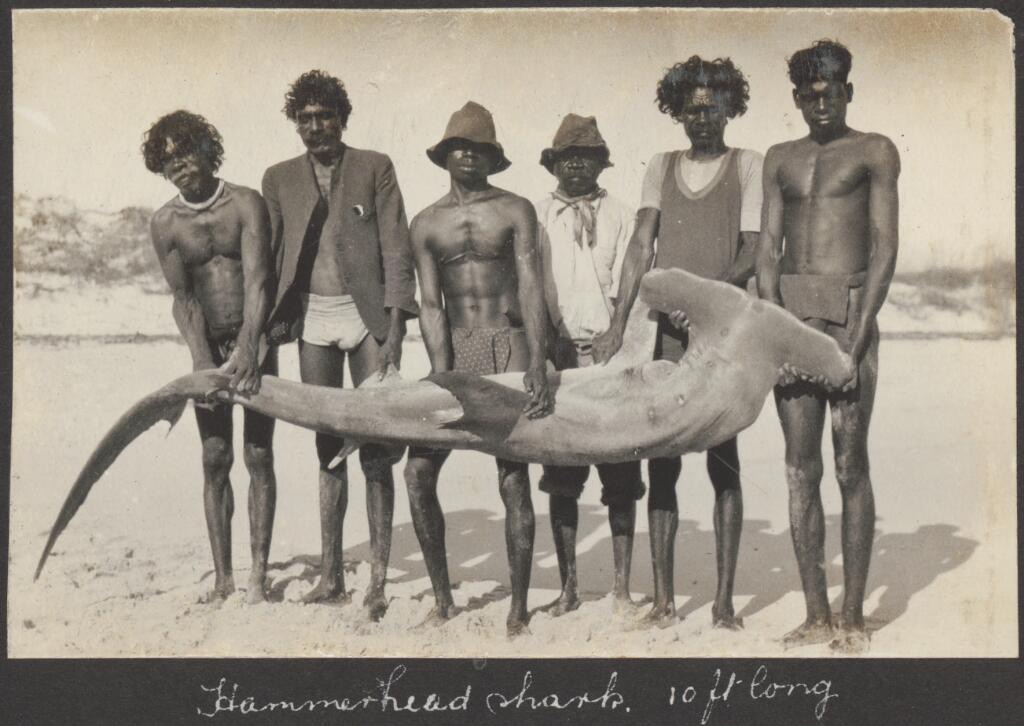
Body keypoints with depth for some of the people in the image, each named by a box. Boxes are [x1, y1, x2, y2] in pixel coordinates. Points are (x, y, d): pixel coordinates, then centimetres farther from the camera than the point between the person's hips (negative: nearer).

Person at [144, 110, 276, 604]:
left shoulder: (246, 204, -8)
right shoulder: (165, 224, 0)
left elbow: (258, 280, -18)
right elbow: (182, 298, -7)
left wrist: (248, 348, -31)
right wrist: (202, 360, -22)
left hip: (255, 340, -2)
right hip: (209, 345, 3)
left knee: (259, 456, -2)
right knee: (214, 460, 3)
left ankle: (258, 574, 2)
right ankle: (223, 578, 9)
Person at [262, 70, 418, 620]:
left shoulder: (374, 168, 3)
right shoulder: (279, 179, 12)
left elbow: (395, 248, -2)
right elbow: (269, 254, 11)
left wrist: (394, 325, -11)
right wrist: (270, 324, 3)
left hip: (367, 314, -3)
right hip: (314, 320, 3)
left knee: (375, 450, -5)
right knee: (328, 448, 8)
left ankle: (378, 580, 1)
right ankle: (331, 576, 14)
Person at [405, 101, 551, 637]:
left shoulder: (516, 211, 4)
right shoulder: (426, 224, 11)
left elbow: (530, 289, -4)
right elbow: (430, 305, 4)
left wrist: (537, 366, -15)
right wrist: (442, 377, -8)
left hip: (508, 348, -3)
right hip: (455, 351, 3)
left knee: (513, 480, -4)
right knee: (417, 472, -6)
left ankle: (518, 610, 5)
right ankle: (442, 599, 9)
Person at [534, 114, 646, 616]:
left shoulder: (619, 217, 8)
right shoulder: (536, 216, 10)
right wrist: (548, 350, -5)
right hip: (558, 354, 1)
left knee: (620, 476, 0)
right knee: (560, 478, 3)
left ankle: (621, 588, 8)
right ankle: (568, 587, 13)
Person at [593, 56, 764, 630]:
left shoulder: (748, 166, 7)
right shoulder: (661, 168, 15)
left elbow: (751, 254, -2)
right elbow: (641, 248, 5)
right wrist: (618, 325, -6)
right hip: (664, 329, 3)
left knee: (723, 460, -4)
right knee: (662, 463, 2)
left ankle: (725, 600, 1)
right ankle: (664, 598, 8)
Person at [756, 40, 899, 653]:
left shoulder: (875, 152, 6)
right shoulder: (780, 160, 17)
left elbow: (886, 247, -3)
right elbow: (768, 250, 10)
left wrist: (858, 338, -13)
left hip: (850, 310, -3)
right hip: (791, 314, 4)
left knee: (851, 467, -3)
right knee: (801, 470, 2)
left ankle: (854, 617, 5)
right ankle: (817, 615, 9)